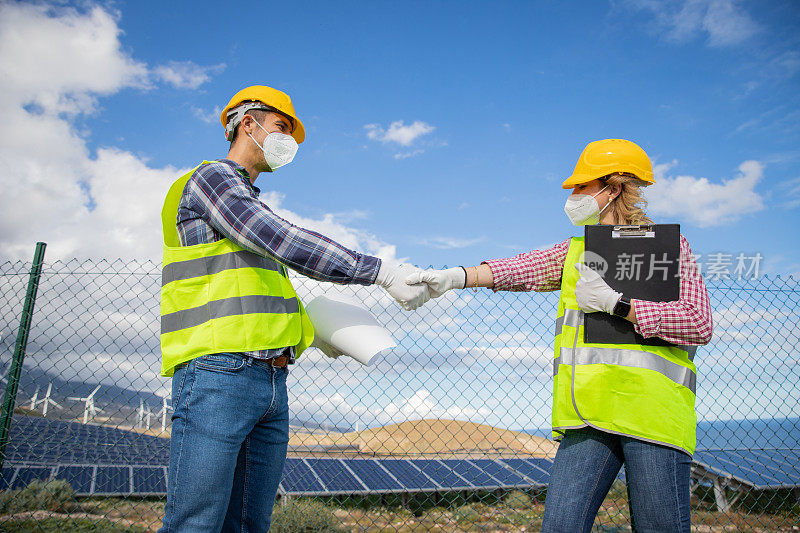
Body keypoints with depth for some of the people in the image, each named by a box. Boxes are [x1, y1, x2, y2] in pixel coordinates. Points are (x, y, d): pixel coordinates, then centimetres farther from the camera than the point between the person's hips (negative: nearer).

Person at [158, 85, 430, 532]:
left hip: (272, 383, 9)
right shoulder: (210, 178, 0)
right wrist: (381, 272, -17)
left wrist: (313, 333, 17)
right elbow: (283, 243, -16)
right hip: (218, 374, -9)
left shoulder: (253, 207, 28)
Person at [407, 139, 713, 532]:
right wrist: (456, 277, -6)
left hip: (653, 411, -4)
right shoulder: (577, 249, 22)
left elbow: (699, 323, -5)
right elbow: (525, 268, 8)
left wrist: (614, 303, -11)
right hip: (590, 411, 4)